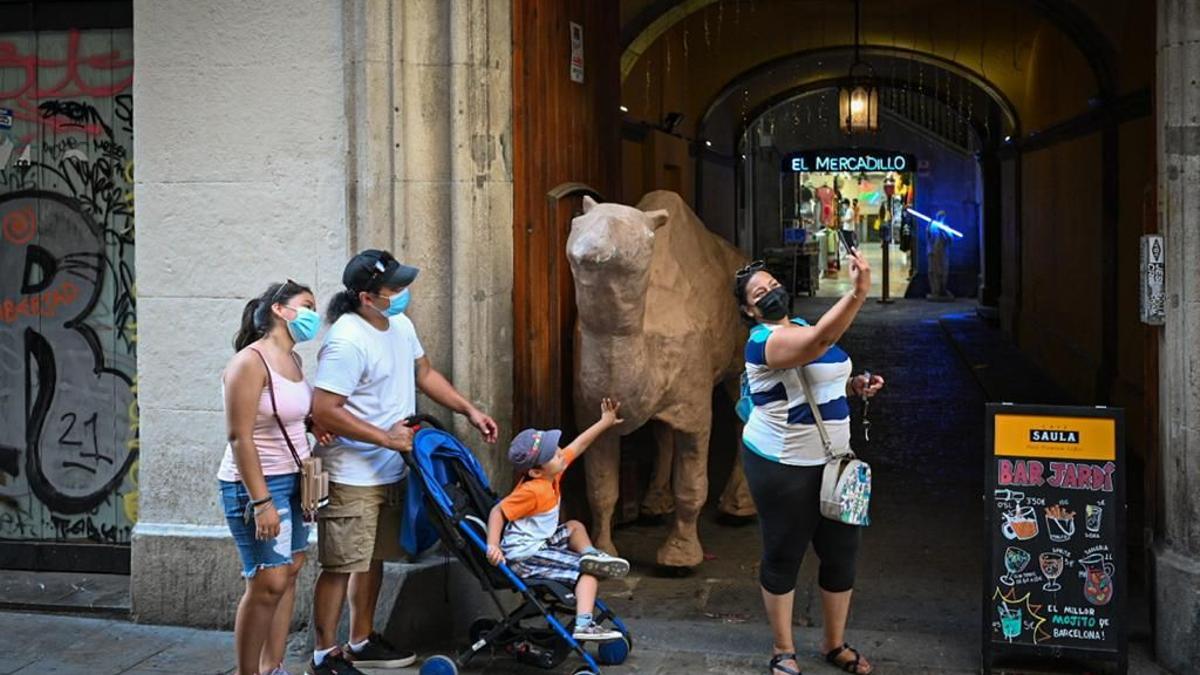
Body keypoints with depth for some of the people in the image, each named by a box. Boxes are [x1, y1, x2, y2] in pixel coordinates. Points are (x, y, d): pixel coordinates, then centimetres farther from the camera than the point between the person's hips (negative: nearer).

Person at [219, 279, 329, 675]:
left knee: (290, 571, 10)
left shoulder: (293, 359, 9)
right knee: (267, 583, -8)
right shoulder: (250, 362, -17)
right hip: (257, 484, -9)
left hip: (292, 480, 9)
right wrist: (261, 501, -24)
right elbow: (239, 437, -20)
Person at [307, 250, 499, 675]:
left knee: (373, 558, 18)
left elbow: (424, 374, 20)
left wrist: (469, 410, 12)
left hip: (389, 472, 9)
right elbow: (324, 411, -26)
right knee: (340, 566, -2)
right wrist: (386, 437, -22)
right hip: (352, 477, -9)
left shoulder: (400, 325, 6)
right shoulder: (347, 342, -23)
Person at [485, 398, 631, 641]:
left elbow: (578, 445, 14)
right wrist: (493, 545, -31)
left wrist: (604, 422, 20)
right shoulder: (532, 491, -23)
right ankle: (583, 626, -26)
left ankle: (589, 554, 3)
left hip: (541, 543, 10)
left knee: (574, 527, 29)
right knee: (588, 572, -15)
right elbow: (498, 511, -22)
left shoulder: (552, 474, 3)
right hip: (524, 556, -10)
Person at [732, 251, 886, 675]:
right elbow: (821, 341, -40)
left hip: (830, 460, 8)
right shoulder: (765, 340, -19)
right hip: (782, 466, -8)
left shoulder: (801, 326, 9)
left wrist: (855, 385, 4)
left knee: (841, 551, 12)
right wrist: (859, 292, -51)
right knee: (783, 556, 5)